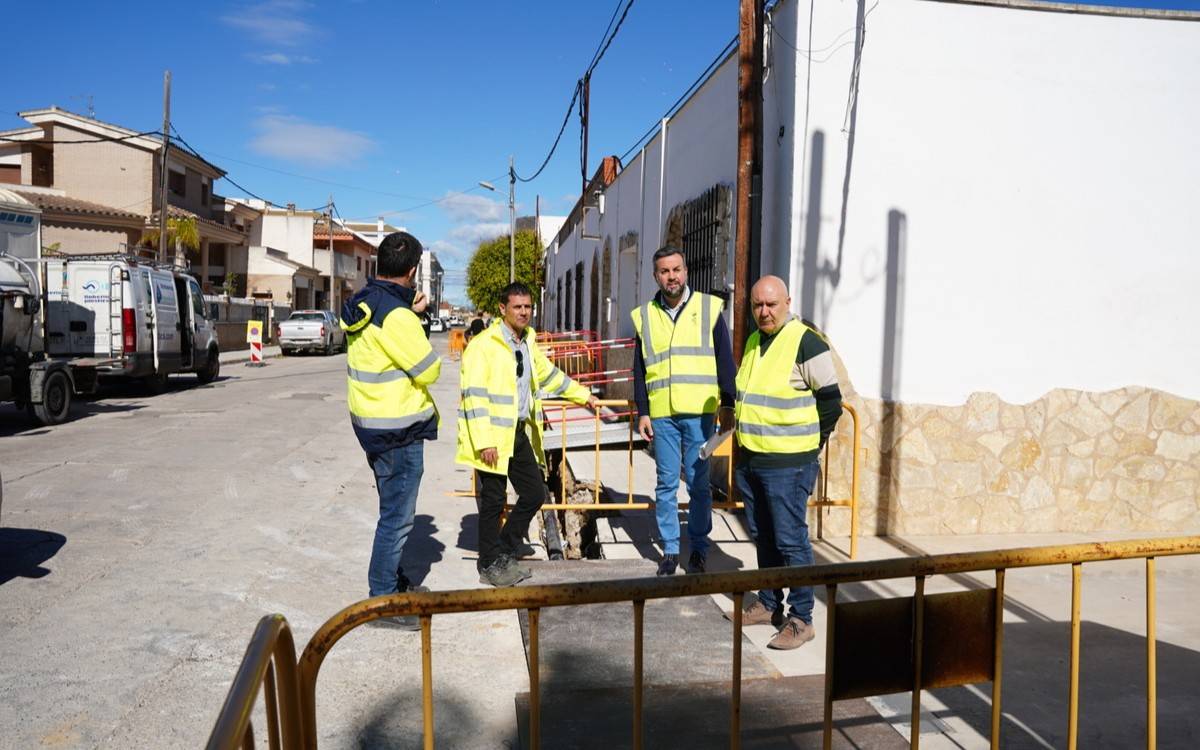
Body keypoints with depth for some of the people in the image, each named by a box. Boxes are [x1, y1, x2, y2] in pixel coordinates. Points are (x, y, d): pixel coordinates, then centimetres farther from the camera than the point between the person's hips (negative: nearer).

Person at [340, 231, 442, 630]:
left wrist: (411, 312, 11)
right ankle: (382, 601, 8)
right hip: (398, 430, -10)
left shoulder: (363, 303, 6)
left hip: (371, 422, 10)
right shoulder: (396, 315, -23)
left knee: (394, 509, 22)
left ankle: (395, 581, 37)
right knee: (397, 516, -1)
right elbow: (428, 371, -16)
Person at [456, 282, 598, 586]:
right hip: (494, 437, -8)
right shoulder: (482, 345, -13)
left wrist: (583, 395, 32)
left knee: (535, 494, 11)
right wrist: (484, 441, -23)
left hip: (521, 433, 8)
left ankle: (505, 554, 27)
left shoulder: (528, 342, 13)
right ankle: (491, 566, 18)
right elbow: (474, 395, -18)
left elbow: (548, 374, 28)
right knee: (494, 501, 2)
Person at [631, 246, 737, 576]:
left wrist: (728, 405, -1)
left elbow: (725, 361, 4)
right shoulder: (645, 316, 9)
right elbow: (640, 370, 12)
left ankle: (699, 548, 18)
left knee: (699, 484, 4)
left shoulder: (708, 308, 3)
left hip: (699, 412, -2)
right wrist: (642, 412, 6)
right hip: (662, 414, 2)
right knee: (666, 484, 7)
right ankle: (670, 549, 19)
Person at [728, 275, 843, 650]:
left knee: (791, 540, -2)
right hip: (749, 458, 8)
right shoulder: (753, 342, 13)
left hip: (787, 463, -8)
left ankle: (801, 619, 8)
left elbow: (831, 401, -10)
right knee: (762, 536, 17)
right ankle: (768, 604, 30)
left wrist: (809, 441, -3)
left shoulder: (807, 341, -12)